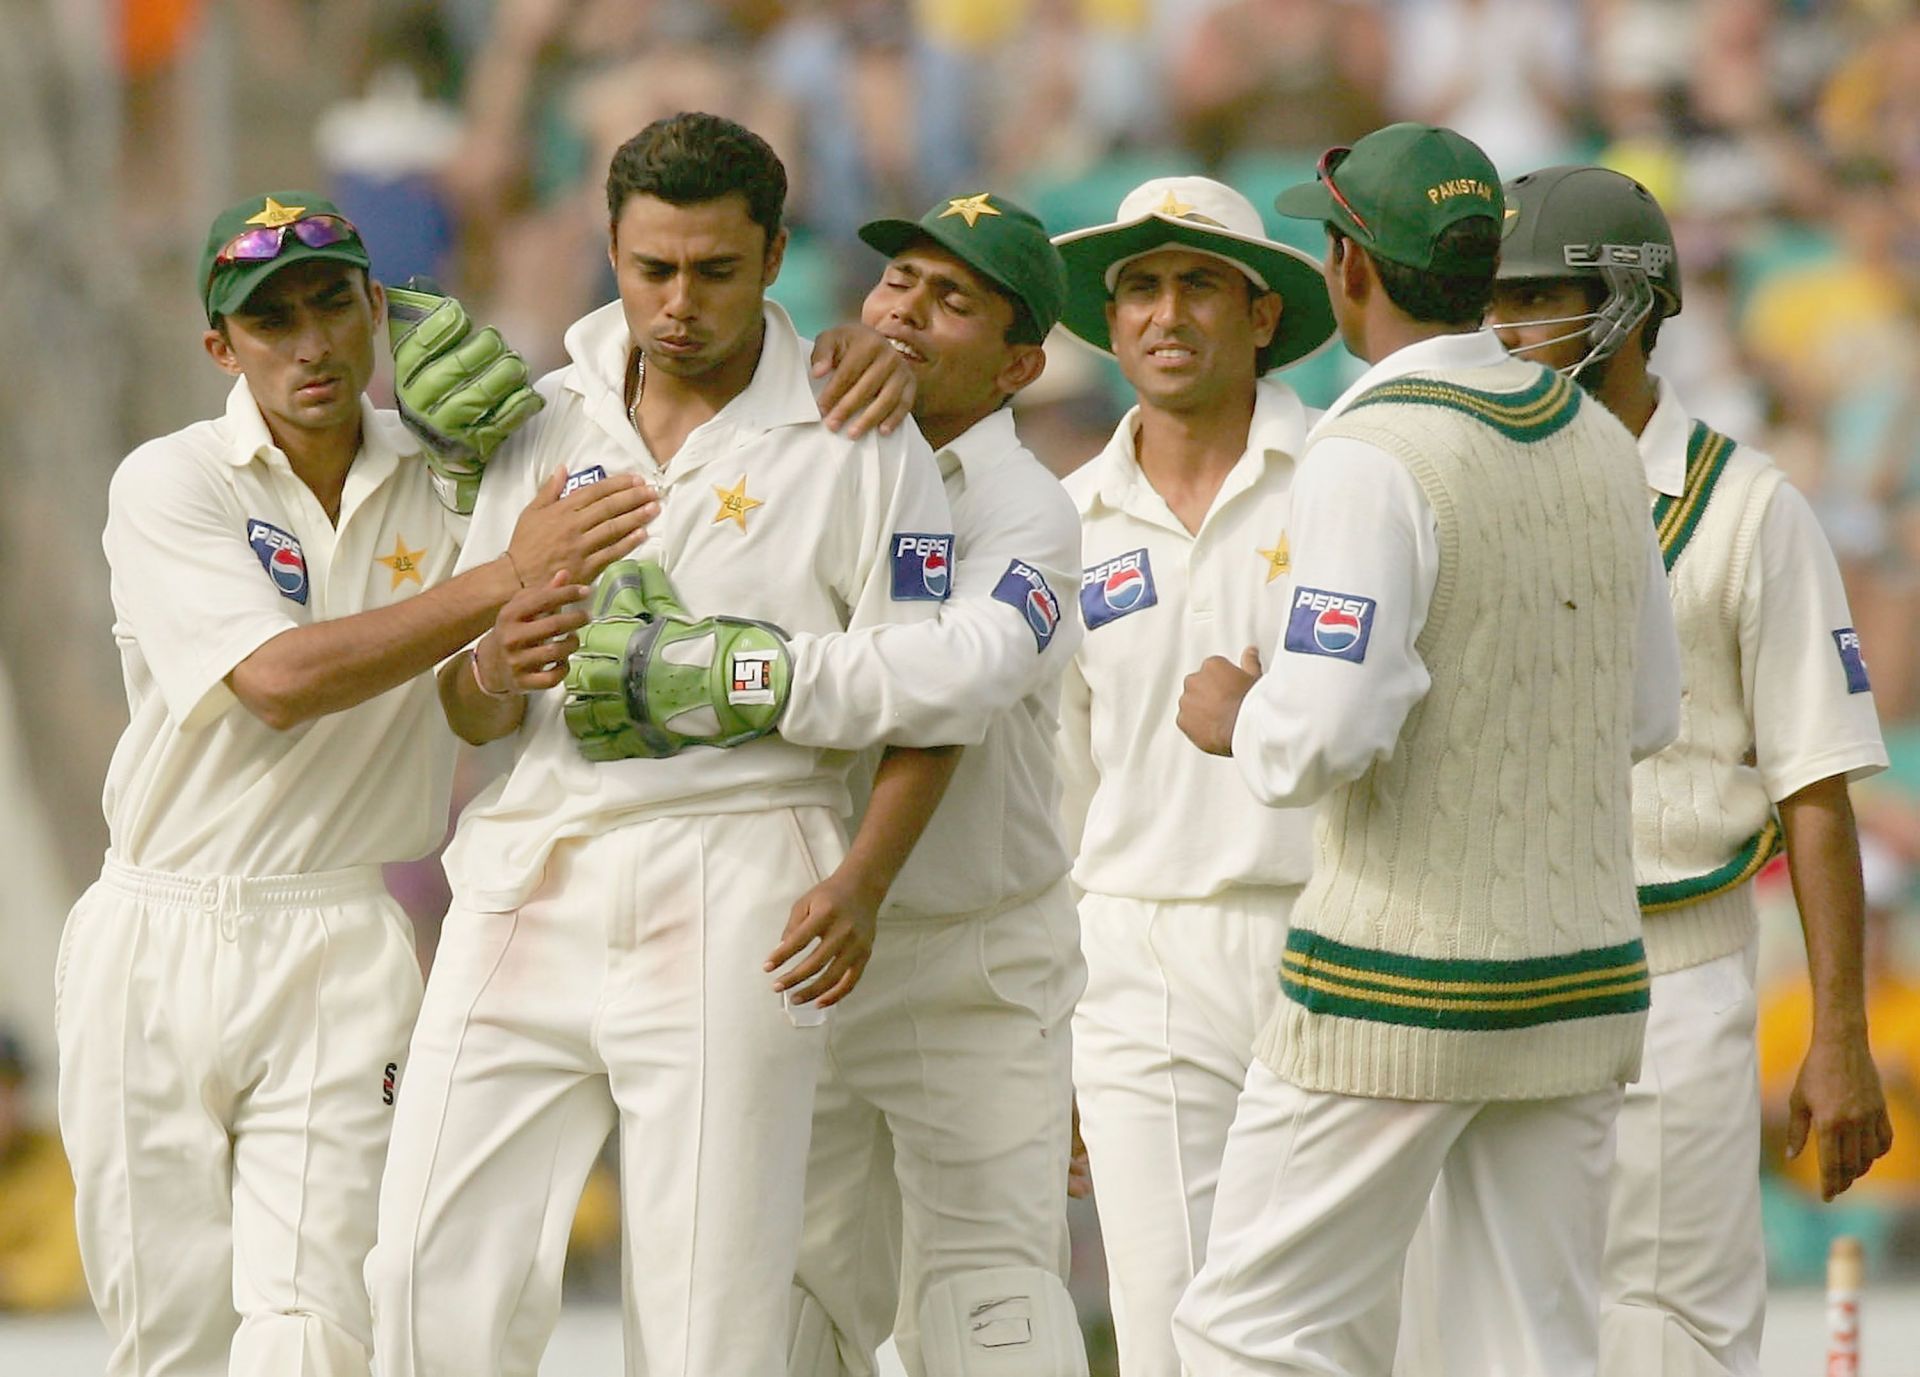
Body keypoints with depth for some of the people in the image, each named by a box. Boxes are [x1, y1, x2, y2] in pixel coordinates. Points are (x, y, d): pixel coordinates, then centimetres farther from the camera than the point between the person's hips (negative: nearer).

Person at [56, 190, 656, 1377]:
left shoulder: (443, 475, 7)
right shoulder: (170, 487, -4)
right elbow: (279, 681, -18)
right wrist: (505, 579, -23)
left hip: (341, 961, 1)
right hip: (159, 938, -1)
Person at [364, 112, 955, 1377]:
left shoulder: (857, 444, 2)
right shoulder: (546, 426, 14)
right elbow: (468, 711, 15)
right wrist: (499, 670, -10)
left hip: (735, 886, -4)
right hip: (534, 876, 4)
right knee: (435, 1271, -3)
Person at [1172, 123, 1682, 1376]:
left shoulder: (1374, 453, -14)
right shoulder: (1599, 443, 9)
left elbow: (1328, 737, -21)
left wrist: (1237, 716, -1)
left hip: (1397, 989, -7)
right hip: (1584, 978, 7)